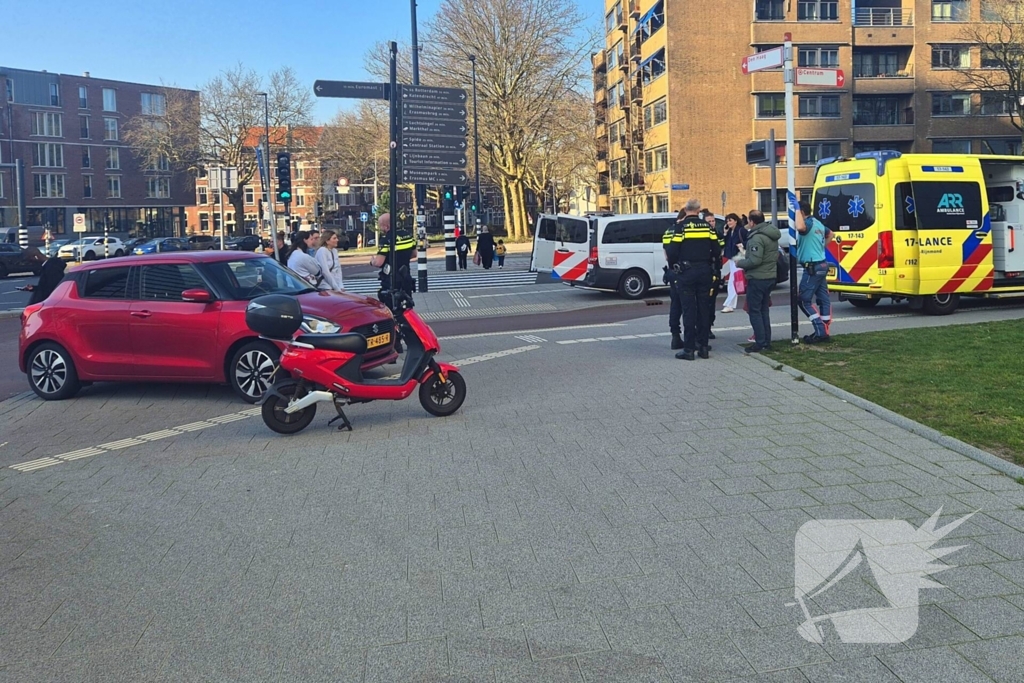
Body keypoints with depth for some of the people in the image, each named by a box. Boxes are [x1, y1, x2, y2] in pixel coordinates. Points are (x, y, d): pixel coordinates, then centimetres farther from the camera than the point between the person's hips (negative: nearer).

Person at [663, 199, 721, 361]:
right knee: (703, 308, 9)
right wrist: (713, 267, 15)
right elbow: (716, 251, 2)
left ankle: (689, 349, -1)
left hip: (685, 273, -3)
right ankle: (703, 347, 12)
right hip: (705, 272, 3)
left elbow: (671, 251, -13)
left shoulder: (680, 227, -7)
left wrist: (673, 266, 4)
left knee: (688, 310, -1)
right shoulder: (707, 227, 5)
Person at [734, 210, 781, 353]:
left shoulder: (757, 237, -20)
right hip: (770, 277, 10)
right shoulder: (771, 235, 11)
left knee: (754, 311, -2)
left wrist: (739, 263, -8)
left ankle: (760, 343, -3)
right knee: (764, 310, 16)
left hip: (757, 279, -10)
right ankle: (767, 342, 18)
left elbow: (755, 261, -26)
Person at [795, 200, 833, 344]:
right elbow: (830, 233, 36)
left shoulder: (808, 223, -16)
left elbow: (800, 227, -42)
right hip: (821, 265, 10)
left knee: (804, 300, -5)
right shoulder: (818, 223, 16)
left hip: (812, 268, -10)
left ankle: (820, 331, -9)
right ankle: (824, 332, 14)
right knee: (823, 299, 10)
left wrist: (797, 211, -27)